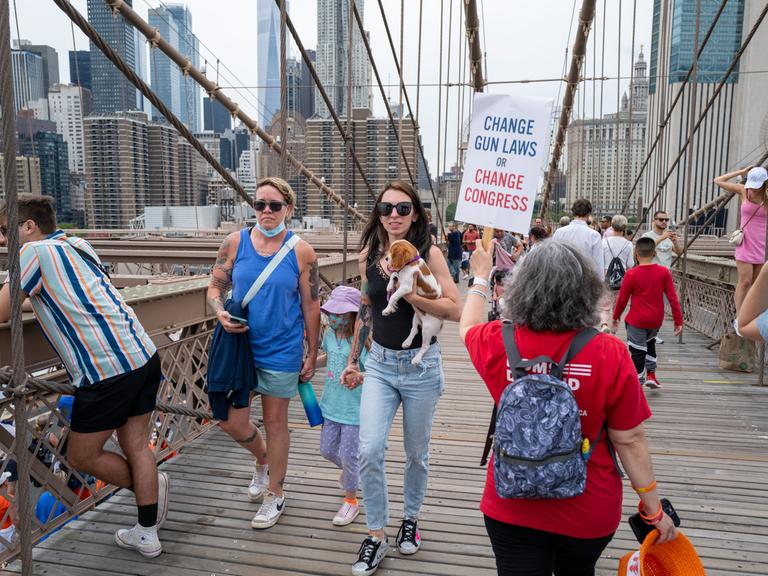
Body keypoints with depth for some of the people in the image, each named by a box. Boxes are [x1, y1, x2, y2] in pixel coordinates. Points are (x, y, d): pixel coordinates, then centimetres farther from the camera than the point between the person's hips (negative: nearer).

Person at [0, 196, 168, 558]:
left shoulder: (35, 252, -4)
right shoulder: (78, 245, 19)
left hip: (106, 370, -8)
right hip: (145, 355, 8)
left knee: (82, 457, 11)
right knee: (135, 446, 16)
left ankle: (148, 485, 27)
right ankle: (146, 534, 26)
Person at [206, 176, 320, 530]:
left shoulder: (301, 252, -8)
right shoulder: (235, 243, -2)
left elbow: (311, 306, -3)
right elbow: (215, 287, 6)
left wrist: (312, 354, 0)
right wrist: (221, 313, -17)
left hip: (281, 351, -2)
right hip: (239, 345, 3)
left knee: (275, 422, 10)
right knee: (232, 422, 7)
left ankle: (275, 494, 31)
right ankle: (263, 459, 42)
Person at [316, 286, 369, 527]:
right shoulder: (330, 334, 0)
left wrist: (360, 377, -37)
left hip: (354, 409, -7)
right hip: (331, 405, 7)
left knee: (348, 455, 3)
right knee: (327, 450, 18)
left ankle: (351, 500, 28)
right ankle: (351, 473, 50)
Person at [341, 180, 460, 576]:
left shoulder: (429, 253, -9)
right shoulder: (368, 255, 1)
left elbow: (454, 309, -16)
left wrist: (408, 292, -27)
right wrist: (353, 360, 15)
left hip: (421, 365, -2)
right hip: (380, 364, 2)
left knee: (416, 453, 13)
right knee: (369, 451, -8)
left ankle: (410, 518, 39)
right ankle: (376, 536, 13)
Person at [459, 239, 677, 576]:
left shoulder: (498, 344, -16)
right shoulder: (611, 355, -21)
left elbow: (467, 326, 8)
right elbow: (629, 440, -13)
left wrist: (481, 276, 23)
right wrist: (654, 509, 2)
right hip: (589, 511, 2)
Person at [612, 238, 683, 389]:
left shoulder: (631, 274, -13)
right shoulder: (664, 272, -5)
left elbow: (622, 299, -6)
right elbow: (672, 298, -4)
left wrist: (616, 317, 9)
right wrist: (678, 320, 3)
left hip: (637, 320, -4)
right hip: (656, 320, 4)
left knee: (637, 352, 4)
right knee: (650, 342, 30)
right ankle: (651, 375, 27)